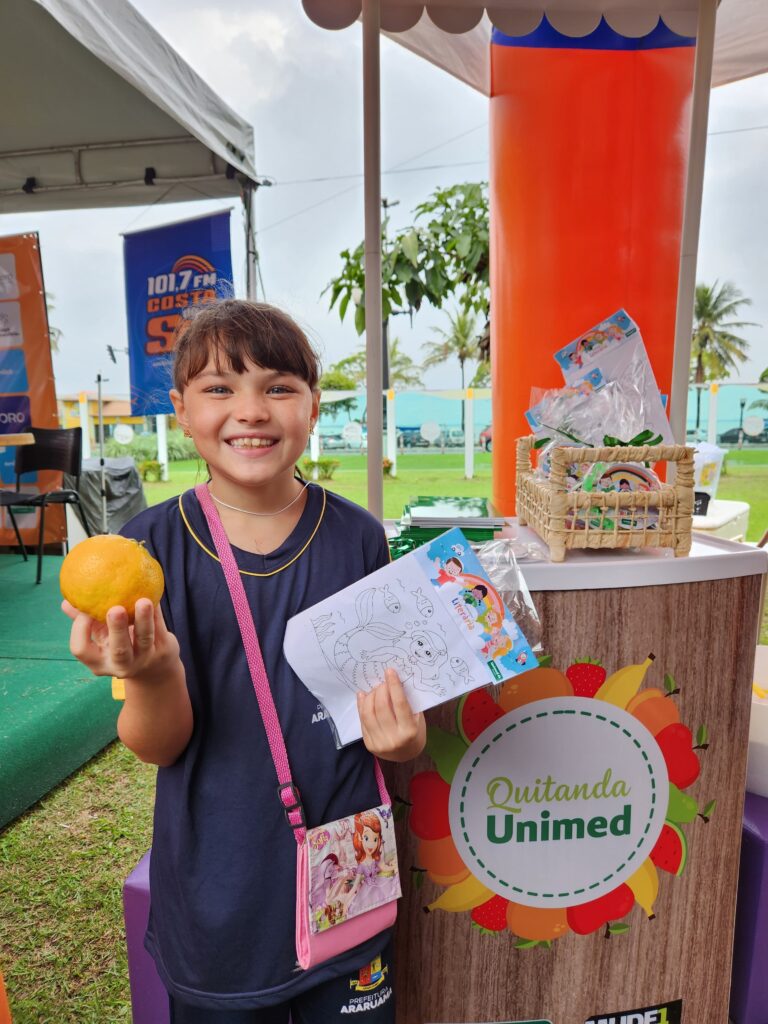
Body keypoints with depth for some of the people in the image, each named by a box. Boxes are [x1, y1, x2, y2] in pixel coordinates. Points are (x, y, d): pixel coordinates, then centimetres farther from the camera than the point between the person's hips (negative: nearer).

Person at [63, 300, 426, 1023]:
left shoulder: (356, 536, -9)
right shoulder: (152, 545, -12)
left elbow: (386, 689, 2)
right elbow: (157, 747, -11)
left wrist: (402, 738, -19)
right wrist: (155, 676, -31)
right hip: (216, 883, 0)